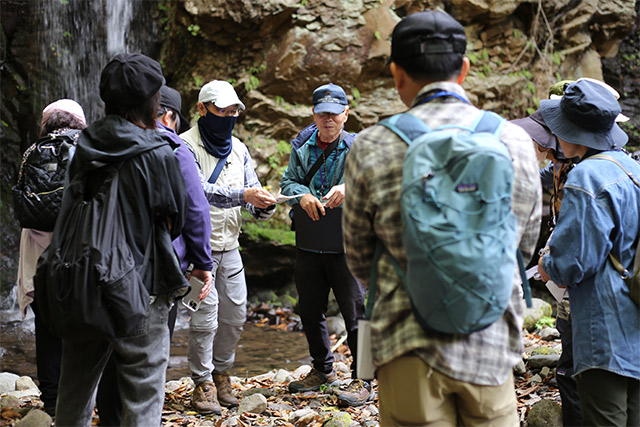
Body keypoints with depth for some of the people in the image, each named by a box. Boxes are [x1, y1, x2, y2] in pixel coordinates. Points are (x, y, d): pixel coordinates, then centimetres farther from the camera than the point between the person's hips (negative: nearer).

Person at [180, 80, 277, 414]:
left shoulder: (239, 150, 11)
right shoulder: (186, 146, -10)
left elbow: (252, 189, 8)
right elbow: (198, 190, -24)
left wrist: (264, 206, -16)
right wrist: (242, 195, -35)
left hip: (230, 247, 6)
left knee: (235, 315, 9)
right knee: (205, 317, -6)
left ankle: (221, 371, 27)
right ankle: (203, 383, 7)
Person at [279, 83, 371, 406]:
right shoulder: (302, 146, 8)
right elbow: (287, 182, 8)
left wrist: (348, 189, -36)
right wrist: (302, 195, -14)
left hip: (346, 245, -5)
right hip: (308, 243, 5)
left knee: (355, 313, -2)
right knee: (310, 310, 16)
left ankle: (362, 380, 9)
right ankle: (322, 370, 34)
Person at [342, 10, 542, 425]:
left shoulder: (372, 147, -7)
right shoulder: (516, 141, -2)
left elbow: (359, 260, 4)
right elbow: (524, 249, 10)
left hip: (409, 345, -1)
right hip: (493, 345, 2)